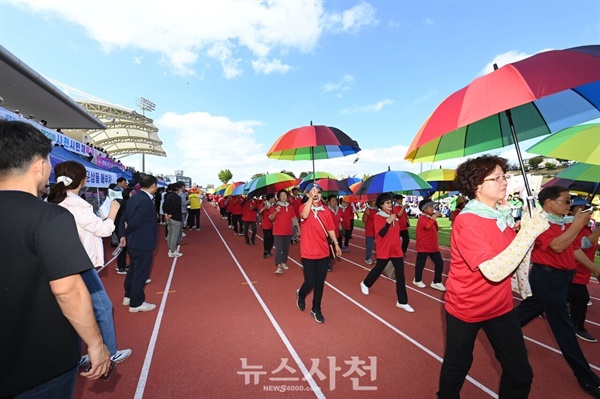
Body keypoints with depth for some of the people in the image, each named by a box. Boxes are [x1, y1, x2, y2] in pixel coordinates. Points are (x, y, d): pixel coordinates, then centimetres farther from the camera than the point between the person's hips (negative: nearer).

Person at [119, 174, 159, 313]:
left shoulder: (134, 198, 6)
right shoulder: (146, 201, -24)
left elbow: (124, 218, 7)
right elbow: (135, 222, -23)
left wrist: (123, 235, 3)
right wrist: (126, 232, -4)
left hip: (133, 241, 10)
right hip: (142, 243, -10)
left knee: (133, 269, 23)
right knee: (140, 272, 4)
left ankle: (128, 296, 39)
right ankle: (136, 303, 17)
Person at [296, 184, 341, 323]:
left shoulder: (325, 211, 4)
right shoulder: (304, 208, -8)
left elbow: (330, 228, 12)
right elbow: (304, 215, -32)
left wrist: (336, 244, 12)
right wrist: (311, 198, -32)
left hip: (323, 252, 4)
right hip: (308, 253, -4)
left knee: (320, 283, 12)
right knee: (310, 283, 0)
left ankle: (316, 310, 31)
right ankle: (300, 295, 35)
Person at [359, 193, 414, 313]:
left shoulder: (393, 215, 8)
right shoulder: (378, 217, -14)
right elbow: (381, 233, -23)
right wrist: (389, 221, -28)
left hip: (396, 250, 6)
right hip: (384, 251, -6)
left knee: (400, 275, 3)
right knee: (378, 270, 13)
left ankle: (402, 302, 11)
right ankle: (365, 284, 41)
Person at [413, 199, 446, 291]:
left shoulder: (431, 218, 11)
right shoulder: (422, 218, -18)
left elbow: (436, 229, 19)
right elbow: (427, 225, -40)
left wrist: (435, 218, 2)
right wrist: (435, 216, -33)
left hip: (433, 246, 8)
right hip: (423, 247, -8)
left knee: (440, 263, 7)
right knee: (420, 264, 7)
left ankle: (436, 282, 20)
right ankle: (417, 280, 28)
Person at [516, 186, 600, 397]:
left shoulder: (566, 224, 8)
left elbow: (575, 249, 15)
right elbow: (557, 246, -29)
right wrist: (578, 224, -25)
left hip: (558, 277, 9)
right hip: (547, 277, -9)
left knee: (530, 310, 22)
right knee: (563, 326, 2)